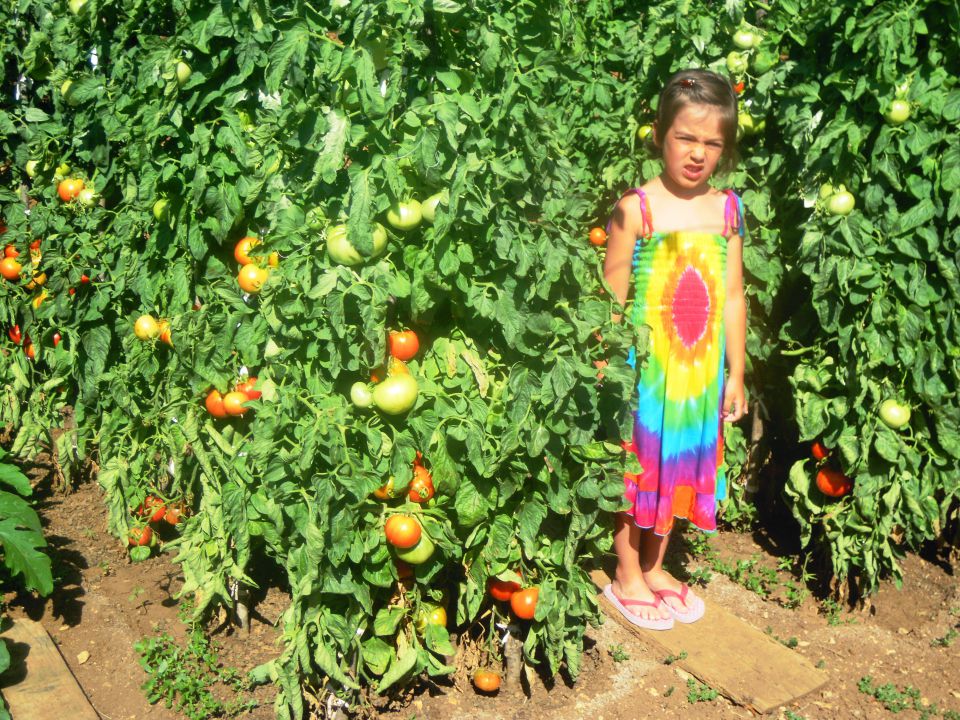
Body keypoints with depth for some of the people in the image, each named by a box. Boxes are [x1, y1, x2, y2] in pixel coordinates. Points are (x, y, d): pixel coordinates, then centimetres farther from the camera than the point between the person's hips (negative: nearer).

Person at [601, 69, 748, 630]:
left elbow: (733, 296, 6)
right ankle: (628, 577, 29)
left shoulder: (727, 209, 2)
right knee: (636, 465, 9)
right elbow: (613, 300, -9)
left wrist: (736, 373, 9)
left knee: (680, 467, 17)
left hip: (702, 369, 5)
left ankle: (654, 567, 37)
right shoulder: (636, 209, -12)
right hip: (645, 367, -4)